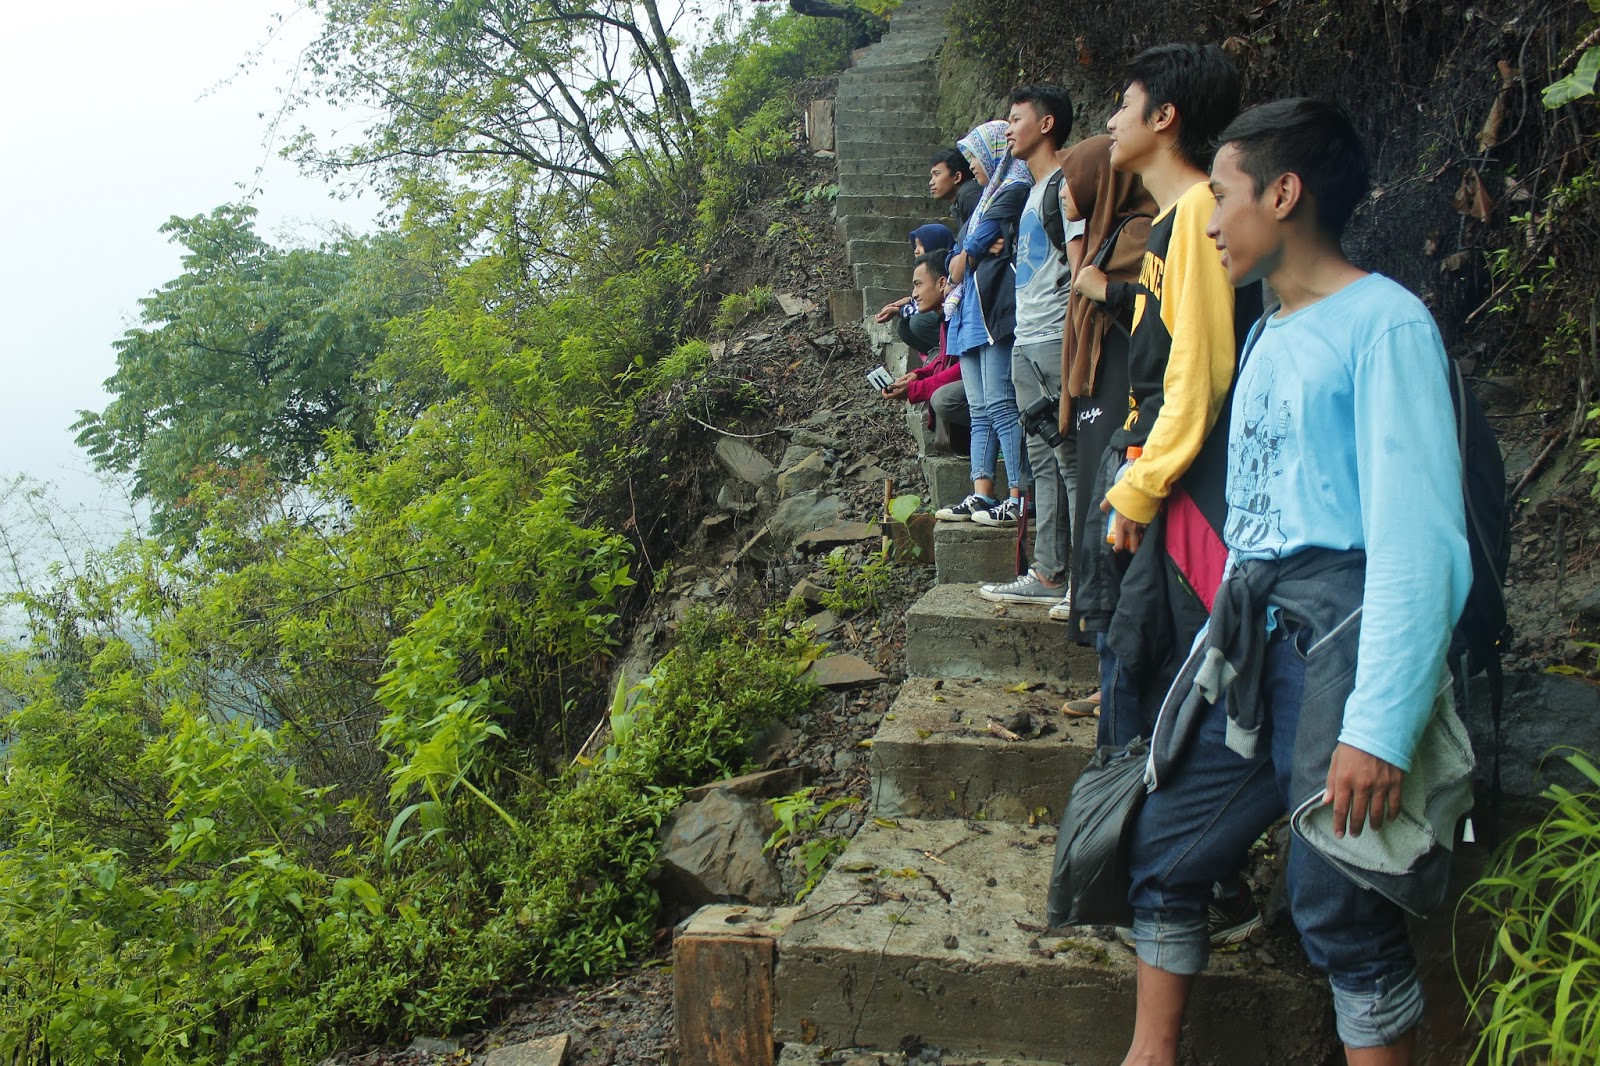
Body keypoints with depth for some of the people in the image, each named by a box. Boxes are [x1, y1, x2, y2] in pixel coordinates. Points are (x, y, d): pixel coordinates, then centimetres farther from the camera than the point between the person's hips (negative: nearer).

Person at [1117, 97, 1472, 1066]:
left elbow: (1421, 542, -18)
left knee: (1341, 907, -4)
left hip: (1339, 627, -8)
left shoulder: (1385, 322, -10)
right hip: (1252, 640, 8)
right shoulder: (1270, 336, 17)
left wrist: (1379, 728, -23)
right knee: (1165, 853, 10)